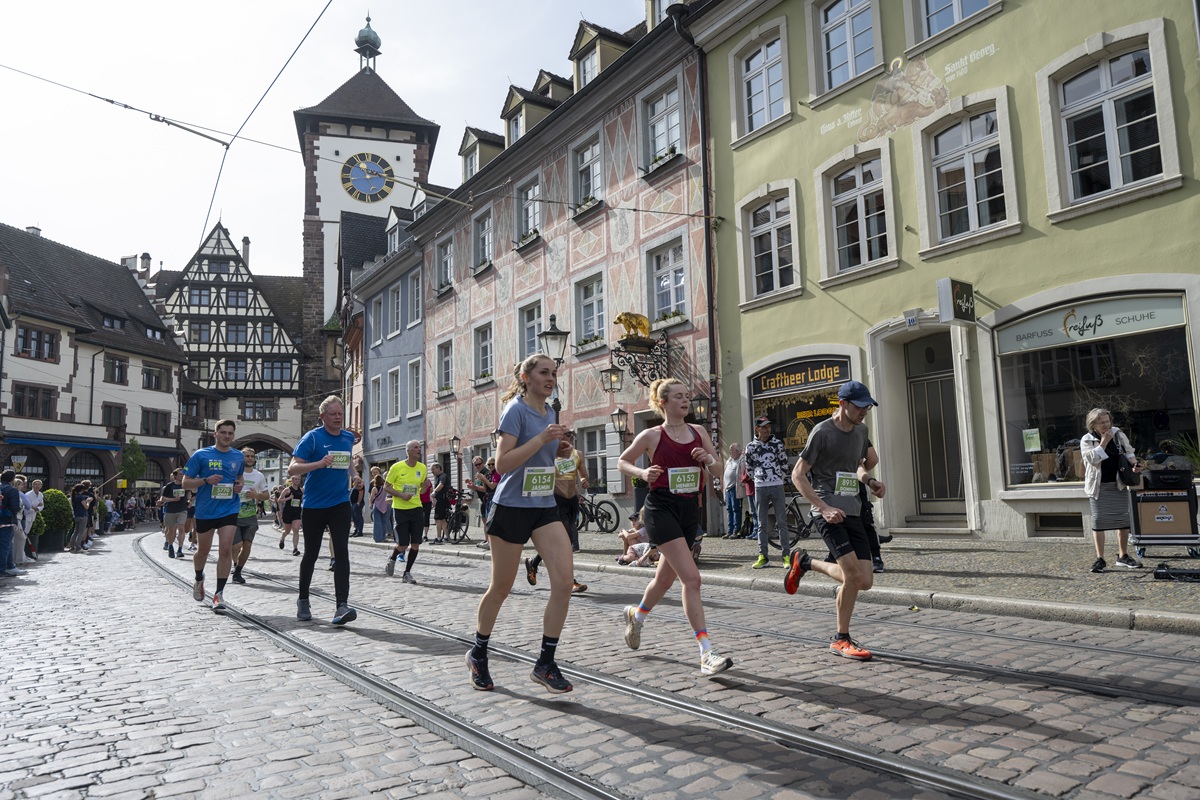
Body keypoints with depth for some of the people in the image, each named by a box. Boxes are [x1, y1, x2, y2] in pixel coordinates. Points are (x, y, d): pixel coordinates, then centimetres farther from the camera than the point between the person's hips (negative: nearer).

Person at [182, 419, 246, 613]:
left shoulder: (238, 457, 5)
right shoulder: (201, 455, -4)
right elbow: (186, 483, -2)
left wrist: (239, 486, 1)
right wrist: (206, 480, -19)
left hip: (229, 510, 1)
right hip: (204, 511, -1)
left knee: (225, 549, -13)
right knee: (203, 550, 15)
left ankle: (219, 593, -5)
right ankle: (199, 580, 45)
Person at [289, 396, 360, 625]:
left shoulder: (348, 438, 8)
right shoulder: (312, 437, -9)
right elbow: (292, 469, -16)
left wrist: (354, 474, 9)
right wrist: (320, 463, -30)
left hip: (340, 504, 3)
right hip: (313, 506, -3)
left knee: (342, 552, -11)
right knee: (311, 554, 9)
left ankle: (342, 606, -15)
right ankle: (303, 601, 31)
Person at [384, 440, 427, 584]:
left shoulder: (422, 468, 4)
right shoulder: (397, 467, -8)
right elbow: (386, 487, -4)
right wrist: (401, 495, -17)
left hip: (416, 508, 4)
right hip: (400, 510, -4)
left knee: (415, 544, -1)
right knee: (403, 544, -2)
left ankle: (407, 573, 15)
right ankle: (392, 559, 32)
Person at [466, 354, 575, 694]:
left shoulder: (548, 412, 11)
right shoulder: (516, 410, -11)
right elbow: (502, 463, -20)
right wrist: (541, 439, -25)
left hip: (544, 508, 6)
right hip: (511, 508, -6)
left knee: (564, 579, -10)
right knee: (501, 587, 7)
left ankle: (545, 663, 2)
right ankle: (478, 654, 31)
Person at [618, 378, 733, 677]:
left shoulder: (698, 432, 8)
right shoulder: (651, 435, -4)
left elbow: (718, 470, 12)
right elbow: (622, 462, 7)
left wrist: (709, 459, -10)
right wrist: (643, 473, -12)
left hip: (689, 509, 6)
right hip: (661, 509, -6)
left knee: (665, 578, 19)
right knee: (691, 578, -17)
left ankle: (636, 614, 48)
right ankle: (707, 654, -14)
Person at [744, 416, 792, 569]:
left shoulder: (777, 443, -1)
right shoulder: (750, 447, 2)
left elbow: (784, 464, 8)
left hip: (777, 486, -1)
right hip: (760, 488, 1)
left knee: (782, 522, -1)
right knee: (762, 524, 6)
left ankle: (787, 555, 3)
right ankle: (763, 556, 10)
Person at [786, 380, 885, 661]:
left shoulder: (861, 431, 13)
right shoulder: (823, 432, -9)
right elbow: (798, 475, -9)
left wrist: (869, 480, 6)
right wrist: (824, 507, -17)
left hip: (853, 511, 7)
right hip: (829, 512, -7)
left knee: (865, 582, 0)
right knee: (853, 574, -16)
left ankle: (806, 563, 21)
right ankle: (842, 639, 4)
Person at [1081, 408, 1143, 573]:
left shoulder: (1118, 434, 4)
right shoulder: (1086, 440, -5)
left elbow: (1129, 452, 8)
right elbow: (1093, 459, -18)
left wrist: (1135, 464, -11)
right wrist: (1103, 442, -19)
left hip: (1119, 484, 3)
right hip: (1099, 486, -3)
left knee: (1124, 520, 7)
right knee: (1098, 521, -7)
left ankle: (1123, 556, 21)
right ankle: (1100, 559, -1)